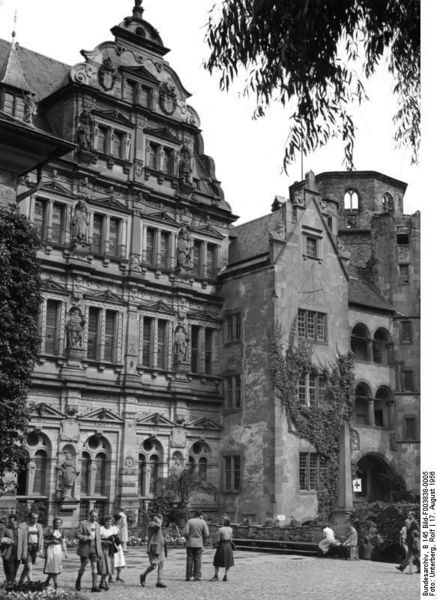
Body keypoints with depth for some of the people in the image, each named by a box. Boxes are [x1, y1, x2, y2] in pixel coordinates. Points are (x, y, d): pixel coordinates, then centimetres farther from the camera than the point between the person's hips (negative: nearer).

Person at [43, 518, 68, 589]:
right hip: (51, 549, -4)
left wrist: (65, 552, 8)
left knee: (57, 566, 4)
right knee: (52, 566, -6)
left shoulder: (61, 532, 9)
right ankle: (55, 583, -1)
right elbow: (45, 541, -3)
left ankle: (47, 581, 22)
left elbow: (63, 543, 12)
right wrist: (52, 541, -17)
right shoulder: (50, 531, -4)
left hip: (59, 549, 4)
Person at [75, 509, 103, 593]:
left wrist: (100, 551, 12)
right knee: (84, 566, 2)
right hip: (84, 548, -4)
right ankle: (78, 581, 29)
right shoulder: (83, 523, -3)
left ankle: (95, 586, -8)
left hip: (94, 549, 4)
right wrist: (87, 538, -22)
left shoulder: (97, 525, 12)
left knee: (94, 566, -6)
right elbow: (77, 535, -9)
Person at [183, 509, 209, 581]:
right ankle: (197, 576, 2)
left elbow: (185, 532, -9)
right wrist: (203, 541, 10)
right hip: (199, 544, 0)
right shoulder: (203, 522, 0)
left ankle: (188, 576, 4)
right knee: (198, 560, 5)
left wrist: (187, 538, 10)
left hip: (190, 543, 0)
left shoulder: (189, 521, -3)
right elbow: (206, 534, -4)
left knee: (189, 559, 5)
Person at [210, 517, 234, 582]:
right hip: (228, 545, 4)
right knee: (228, 561, 14)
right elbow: (231, 538, 6)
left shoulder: (220, 529, -13)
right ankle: (225, 576, 9)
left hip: (222, 545, -4)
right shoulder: (230, 529, 1)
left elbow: (219, 539, -9)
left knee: (217, 562, 7)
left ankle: (216, 576, 2)